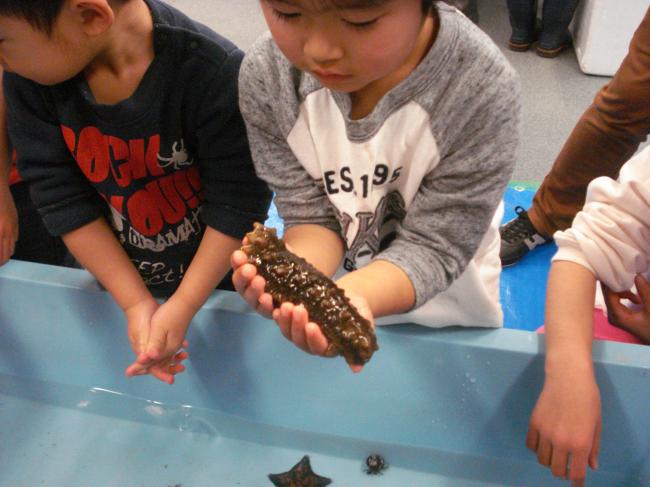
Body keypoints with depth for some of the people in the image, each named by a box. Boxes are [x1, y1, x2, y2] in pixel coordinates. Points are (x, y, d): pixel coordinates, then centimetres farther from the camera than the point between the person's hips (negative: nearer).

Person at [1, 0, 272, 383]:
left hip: (220, 278, -3)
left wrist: (182, 307, -22)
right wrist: (136, 303, -17)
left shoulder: (214, 71, -32)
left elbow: (238, 202, -25)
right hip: (113, 275, 4)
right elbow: (61, 197, -14)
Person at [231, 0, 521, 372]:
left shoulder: (484, 90, -34)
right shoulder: (265, 75, -26)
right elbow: (312, 216, -19)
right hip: (332, 278, 2)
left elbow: (432, 246, -28)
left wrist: (351, 293, -49)